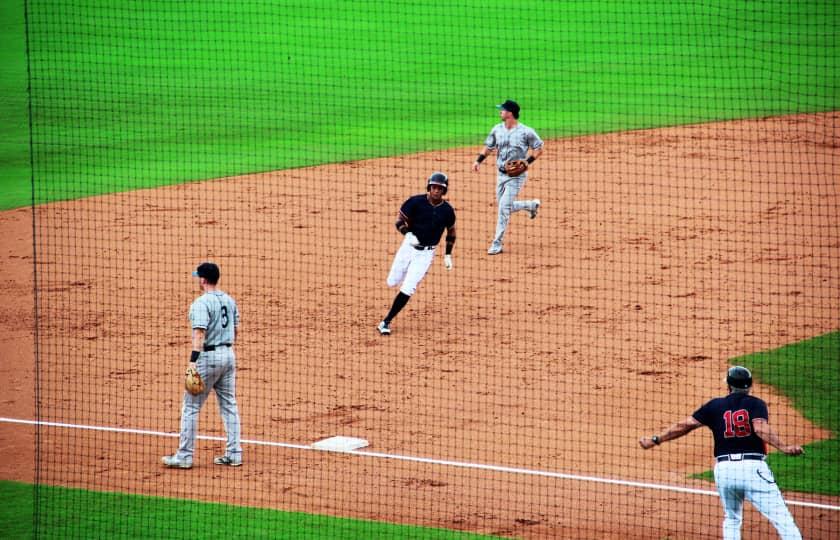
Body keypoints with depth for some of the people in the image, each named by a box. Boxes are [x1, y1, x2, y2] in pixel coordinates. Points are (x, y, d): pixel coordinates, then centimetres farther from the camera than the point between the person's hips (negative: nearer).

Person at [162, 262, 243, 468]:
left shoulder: (201, 303, -16)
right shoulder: (229, 300, 9)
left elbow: (200, 334, -25)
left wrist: (193, 361, -30)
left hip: (208, 356, -8)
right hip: (229, 354, 8)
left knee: (191, 406, -1)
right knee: (229, 405, 12)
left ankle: (184, 456, 0)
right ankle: (234, 453, 11)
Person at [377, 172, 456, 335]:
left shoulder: (447, 210, -5)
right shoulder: (416, 201, -11)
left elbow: (451, 232, 12)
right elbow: (399, 221, -7)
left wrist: (448, 255, 8)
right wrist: (408, 234, -26)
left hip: (426, 253, -1)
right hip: (409, 246, 1)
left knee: (407, 289, -10)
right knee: (392, 282, 10)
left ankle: (386, 322, -2)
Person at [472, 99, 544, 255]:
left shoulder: (526, 131, -14)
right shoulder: (497, 129, 2)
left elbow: (539, 147, -5)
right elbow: (488, 146, 13)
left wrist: (528, 162, -18)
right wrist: (479, 160, -3)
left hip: (516, 175, -7)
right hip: (501, 174, 7)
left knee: (504, 208, -12)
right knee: (504, 206, 14)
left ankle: (497, 244, -6)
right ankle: (532, 205, 40)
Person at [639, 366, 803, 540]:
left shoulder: (716, 405, 13)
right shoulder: (756, 404, 5)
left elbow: (685, 425, 11)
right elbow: (760, 428, -14)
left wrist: (656, 440, 19)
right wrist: (783, 447, -24)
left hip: (724, 469, 3)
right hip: (753, 467, -3)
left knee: (731, 520, 22)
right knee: (782, 519, -6)